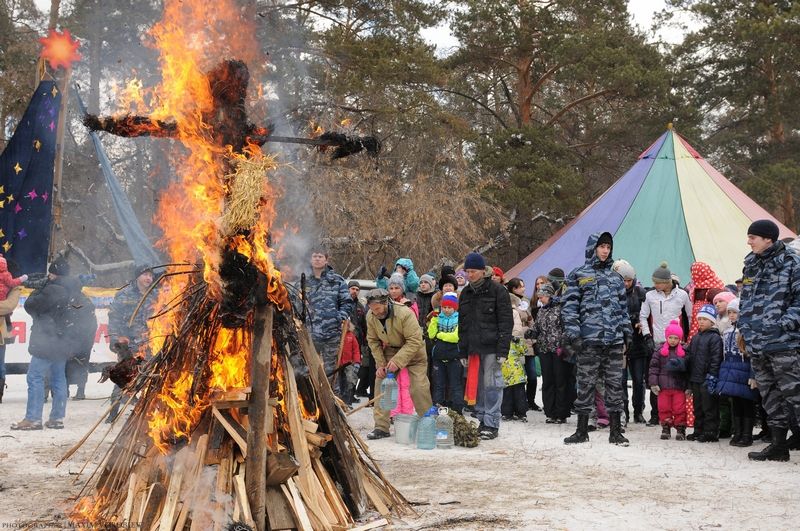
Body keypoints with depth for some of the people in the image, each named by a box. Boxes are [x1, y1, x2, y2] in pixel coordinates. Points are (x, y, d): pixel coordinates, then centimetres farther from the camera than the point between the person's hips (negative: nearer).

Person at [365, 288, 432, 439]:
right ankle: (381, 427, 2)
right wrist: (380, 363, -11)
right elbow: (373, 341, -1)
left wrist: (398, 361, -34)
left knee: (419, 388, -12)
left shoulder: (405, 313, -31)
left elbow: (415, 341, -30)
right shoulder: (371, 316, -13)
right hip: (390, 351, 5)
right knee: (381, 384, -5)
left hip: (413, 352, -5)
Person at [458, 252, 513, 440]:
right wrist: (463, 351, 16)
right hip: (473, 347, 6)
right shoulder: (465, 294, 16)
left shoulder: (497, 291, -3)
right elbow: (462, 324, 21)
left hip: (491, 347, -6)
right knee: (477, 384, 7)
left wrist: (503, 350, -13)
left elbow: (506, 322, -6)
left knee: (491, 384, -6)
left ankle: (492, 424, -2)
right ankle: (481, 420, 15)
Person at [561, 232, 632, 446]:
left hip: (615, 340, 4)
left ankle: (615, 431, 11)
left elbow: (623, 306, 20)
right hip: (589, 339, -4)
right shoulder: (578, 275, 4)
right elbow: (569, 307, -1)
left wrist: (627, 333, 12)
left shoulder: (615, 277, 17)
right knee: (586, 384, 2)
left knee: (615, 383, 4)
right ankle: (582, 430, 11)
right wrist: (573, 334, -10)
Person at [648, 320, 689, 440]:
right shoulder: (660, 352, 3)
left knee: (679, 409, -1)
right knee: (664, 408, 5)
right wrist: (653, 383, -6)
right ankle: (666, 428, 17)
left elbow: (688, 369, 5)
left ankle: (680, 429, 10)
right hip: (664, 386, 1)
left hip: (679, 386, -1)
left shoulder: (684, 352, 4)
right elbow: (654, 367, 1)